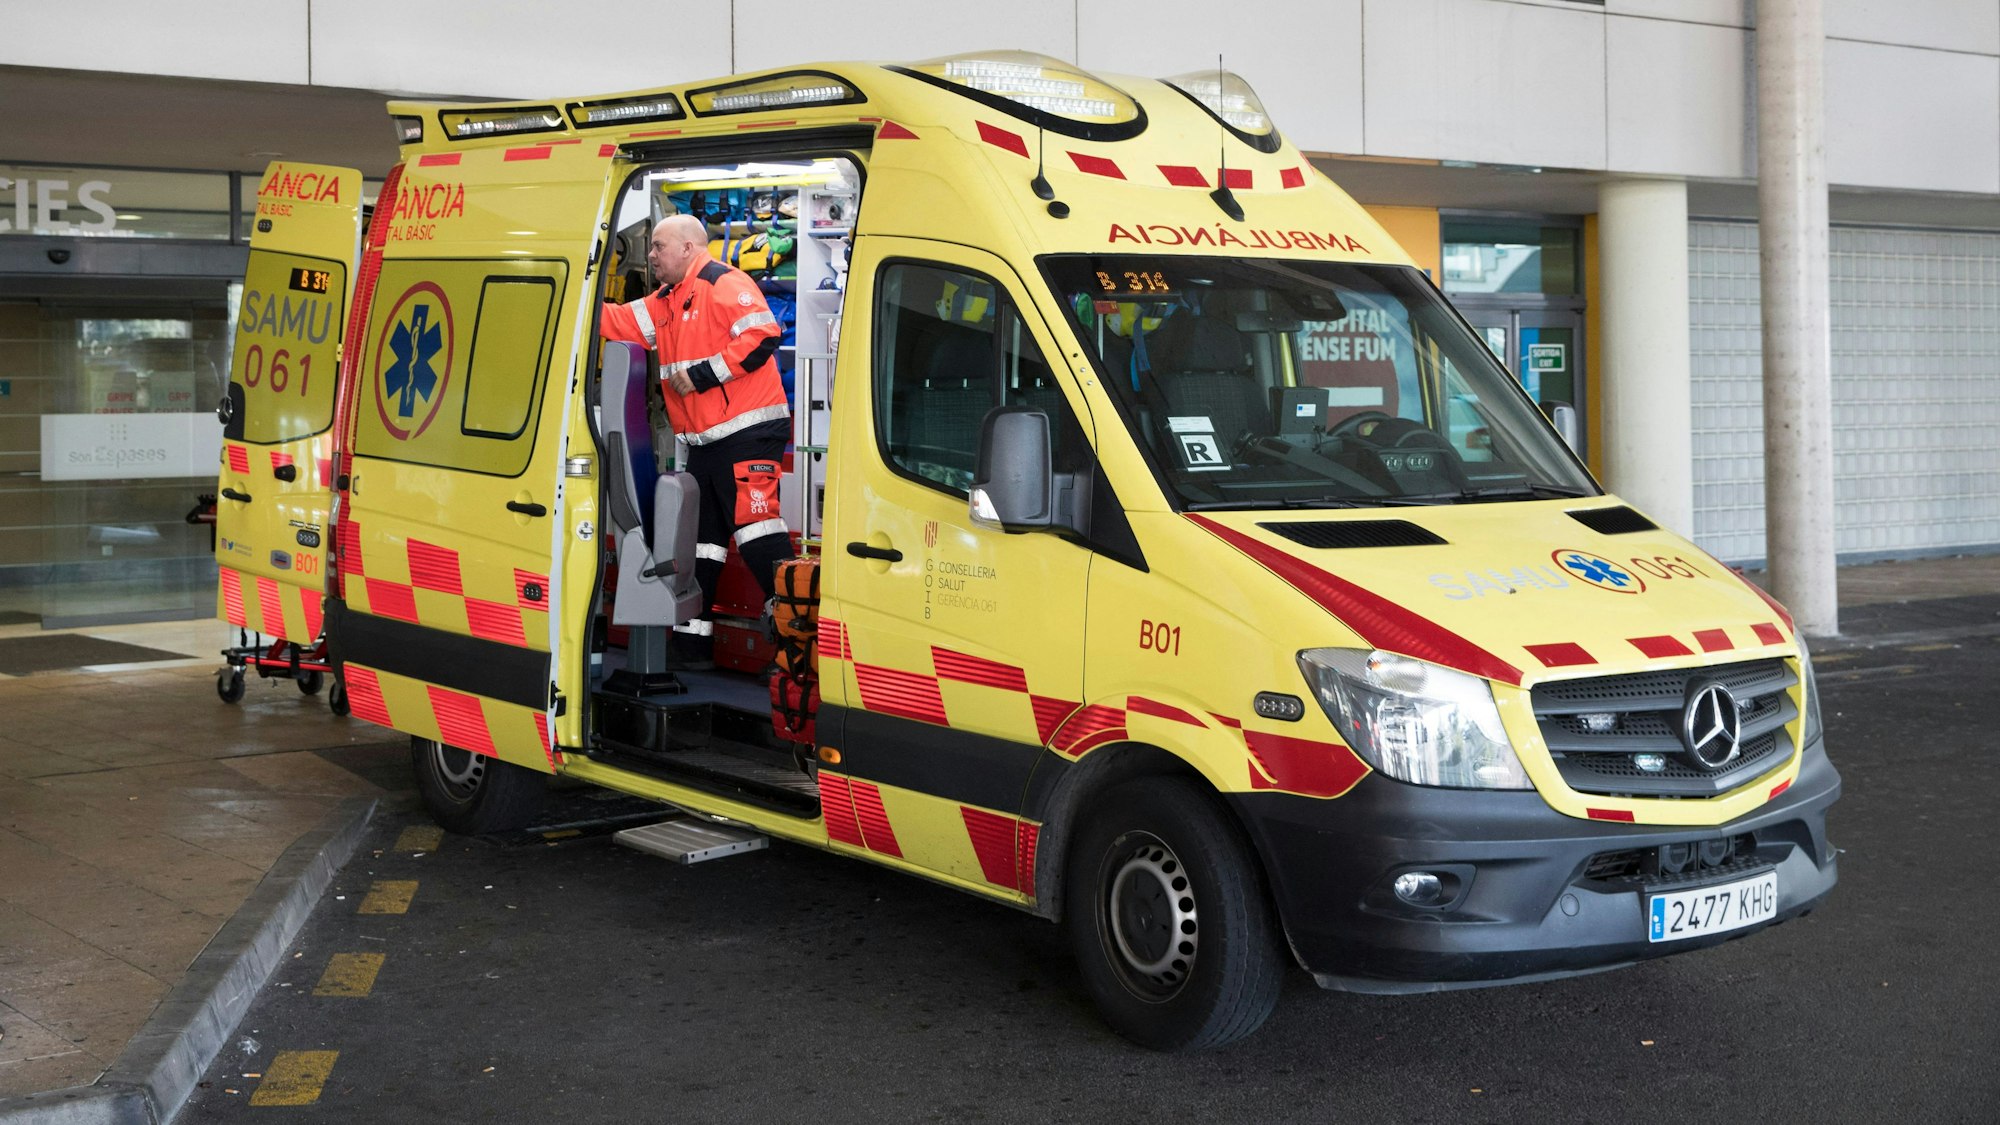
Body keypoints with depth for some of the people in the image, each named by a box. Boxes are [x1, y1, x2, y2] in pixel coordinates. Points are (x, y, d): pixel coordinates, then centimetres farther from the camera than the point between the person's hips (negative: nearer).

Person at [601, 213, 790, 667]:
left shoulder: (724, 283, -10)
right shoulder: (666, 303, 19)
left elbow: (763, 336, -20)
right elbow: (617, 322, 16)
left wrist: (703, 374, -18)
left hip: (749, 431, -10)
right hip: (704, 442, 10)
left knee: (754, 527, -17)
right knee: (698, 538, 13)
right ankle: (691, 641, 20)